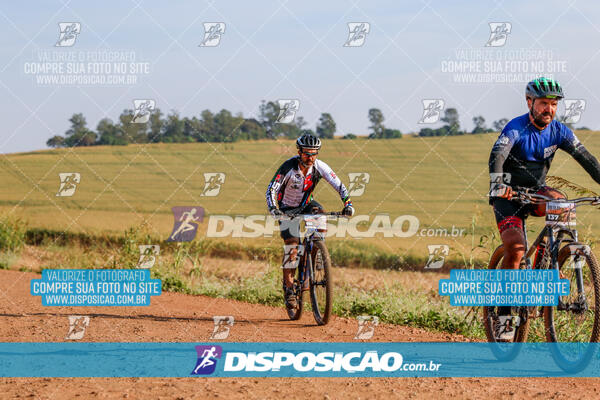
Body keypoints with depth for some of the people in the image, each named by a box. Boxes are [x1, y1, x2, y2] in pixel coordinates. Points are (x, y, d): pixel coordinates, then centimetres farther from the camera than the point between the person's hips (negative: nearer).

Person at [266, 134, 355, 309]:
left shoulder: (320, 167, -19)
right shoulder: (288, 168, -28)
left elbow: (338, 185, -19)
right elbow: (271, 189, -31)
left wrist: (348, 203, -35)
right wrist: (273, 209, -48)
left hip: (306, 204, 3)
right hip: (288, 209, -3)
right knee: (291, 245, -17)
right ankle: (288, 286, -9)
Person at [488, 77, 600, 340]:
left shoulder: (558, 131, -6)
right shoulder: (516, 129, -19)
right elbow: (496, 157, -34)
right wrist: (498, 184, -54)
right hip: (509, 195, -4)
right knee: (515, 249, -22)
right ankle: (503, 314, -12)